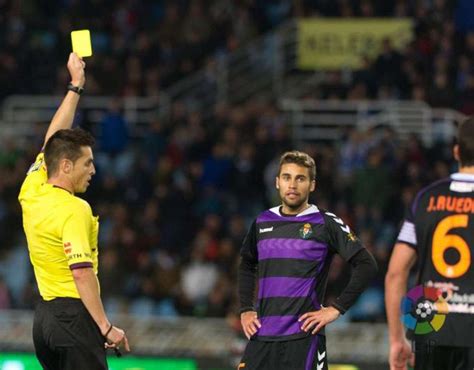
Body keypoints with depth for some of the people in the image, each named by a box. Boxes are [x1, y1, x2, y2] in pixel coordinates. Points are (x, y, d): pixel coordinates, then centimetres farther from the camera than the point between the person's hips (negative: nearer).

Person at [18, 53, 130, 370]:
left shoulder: (32, 191, 8)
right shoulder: (74, 210, -15)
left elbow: (52, 141, 22)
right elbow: (81, 272, -21)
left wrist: (76, 85, 28)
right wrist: (106, 327, -19)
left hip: (44, 315, 9)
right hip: (75, 314, -9)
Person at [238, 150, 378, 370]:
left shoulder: (325, 224, -2)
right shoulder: (263, 222, 13)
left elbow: (367, 266, -6)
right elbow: (247, 266, 29)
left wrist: (336, 309, -10)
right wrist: (246, 309, 16)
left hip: (304, 337, -5)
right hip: (261, 336, 5)